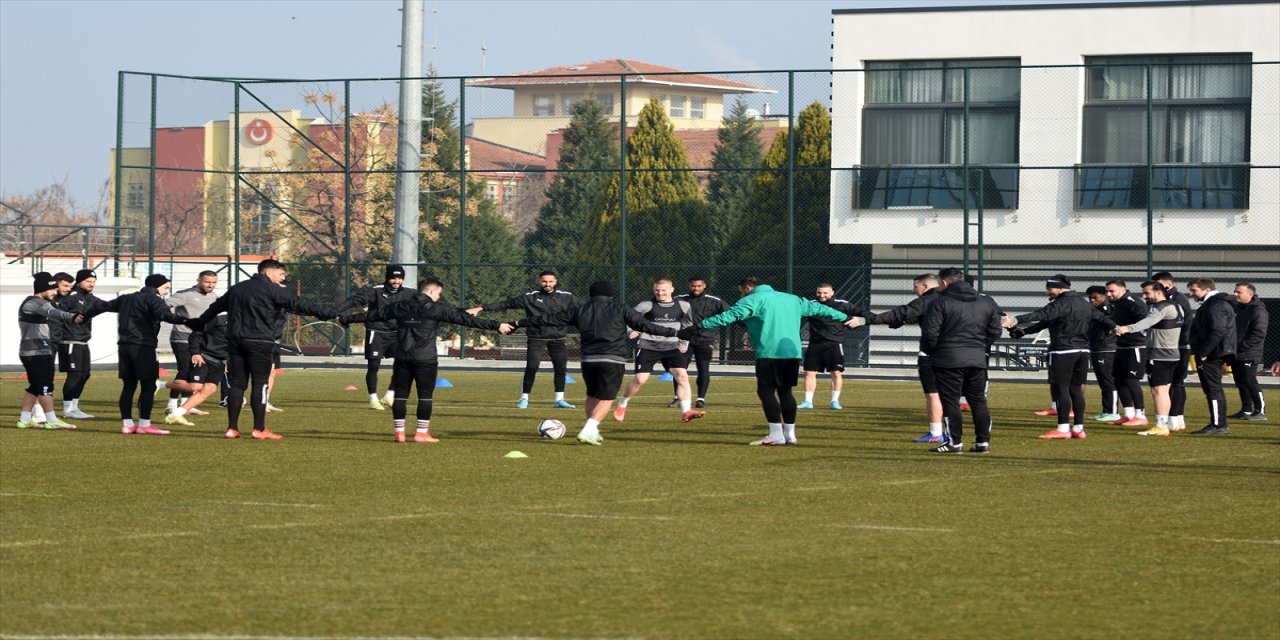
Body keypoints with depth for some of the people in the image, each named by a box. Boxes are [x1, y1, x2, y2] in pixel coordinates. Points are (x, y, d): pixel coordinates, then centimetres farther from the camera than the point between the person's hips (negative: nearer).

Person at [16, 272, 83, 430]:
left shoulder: (29, 303, 21)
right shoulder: (36, 303, -13)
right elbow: (53, 313, -32)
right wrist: (71, 317, -48)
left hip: (28, 351, 10)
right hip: (38, 352, -10)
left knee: (34, 386, 14)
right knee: (45, 385, -8)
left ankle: (24, 419, 15)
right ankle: (51, 420, -8)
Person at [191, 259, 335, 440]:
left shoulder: (236, 289, 17)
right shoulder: (272, 290, -5)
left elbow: (215, 308, 29)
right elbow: (299, 305, -11)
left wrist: (197, 323, 44)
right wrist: (330, 313, -11)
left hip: (235, 341, 7)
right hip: (259, 342, -6)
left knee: (237, 383, 9)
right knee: (260, 384, -3)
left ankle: (232, 428, 9)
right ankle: (260, 429, -4)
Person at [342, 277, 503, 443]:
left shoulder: (400, 306, 12)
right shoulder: (437, 308, -2)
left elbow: (372, 315, 21)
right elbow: (464, 319, -6)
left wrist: (346, 319, 34)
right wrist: (496, 326, -5)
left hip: (402, 359, 4)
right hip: (425, 359, -4)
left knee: (400, 394, 8)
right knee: (425, 395, 3)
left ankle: (399, 431, 8)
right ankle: (422, 432, 2)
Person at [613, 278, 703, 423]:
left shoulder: (683, 306, 6)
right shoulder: (646, 306, -5)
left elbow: (688, 326, 22)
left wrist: (684, 344, 15)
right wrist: (631, 331, -20)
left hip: (671, 347, 3)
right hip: (647, 346, -3)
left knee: (682, 375, -14)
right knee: (640, 379, -8)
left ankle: (686, 411, -15)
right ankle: (621, 405, 15)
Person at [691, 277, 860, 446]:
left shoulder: (752, 300, 1)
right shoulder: (791, 299, 21)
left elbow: (729, 316, -12)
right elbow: (817, 308, 29)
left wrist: (699, 326, -16)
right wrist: (845, 318, 40)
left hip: (769, 353, -7)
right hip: (793, 352, 7)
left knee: (766, 391, -3)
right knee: (785, 391, 14)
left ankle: (776, 434, -9)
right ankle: (789, 434, 15)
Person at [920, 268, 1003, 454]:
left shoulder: (941, 303, -8)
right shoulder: (987, 303, 8)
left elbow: (930, 333, -11)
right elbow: (995, 331, 11)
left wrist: (929, 350, 7)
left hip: (948, 360, -5)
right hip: (977, 360, 5)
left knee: (950, 402, 1)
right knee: (978, 401, 12)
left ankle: (955, 442, -1)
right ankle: (983, 442, 13)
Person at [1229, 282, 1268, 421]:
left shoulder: (1257, 310, -11)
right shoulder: (1238, 308, 17)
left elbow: (1259, 334, -18)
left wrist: (1242, 346, -20)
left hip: (1248, 356, -9)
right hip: (1236, 354, 9)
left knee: (1249, 381, -11)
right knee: (1240, 382, 10)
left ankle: (1260, 411, -7)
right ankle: (1246, 410, 17)